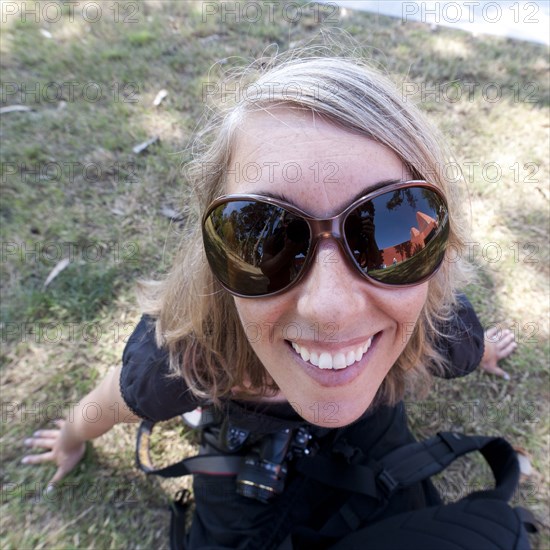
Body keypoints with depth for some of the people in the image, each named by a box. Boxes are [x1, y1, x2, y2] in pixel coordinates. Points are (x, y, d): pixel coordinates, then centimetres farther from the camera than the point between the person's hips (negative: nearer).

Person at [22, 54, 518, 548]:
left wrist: (485, 352, 18)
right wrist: (71, 441, 9)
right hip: (247, 447, -1)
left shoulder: (441, 329, -34)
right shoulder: (179, 352, -39)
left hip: (372, 435, 2)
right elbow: (109, 404, -14)